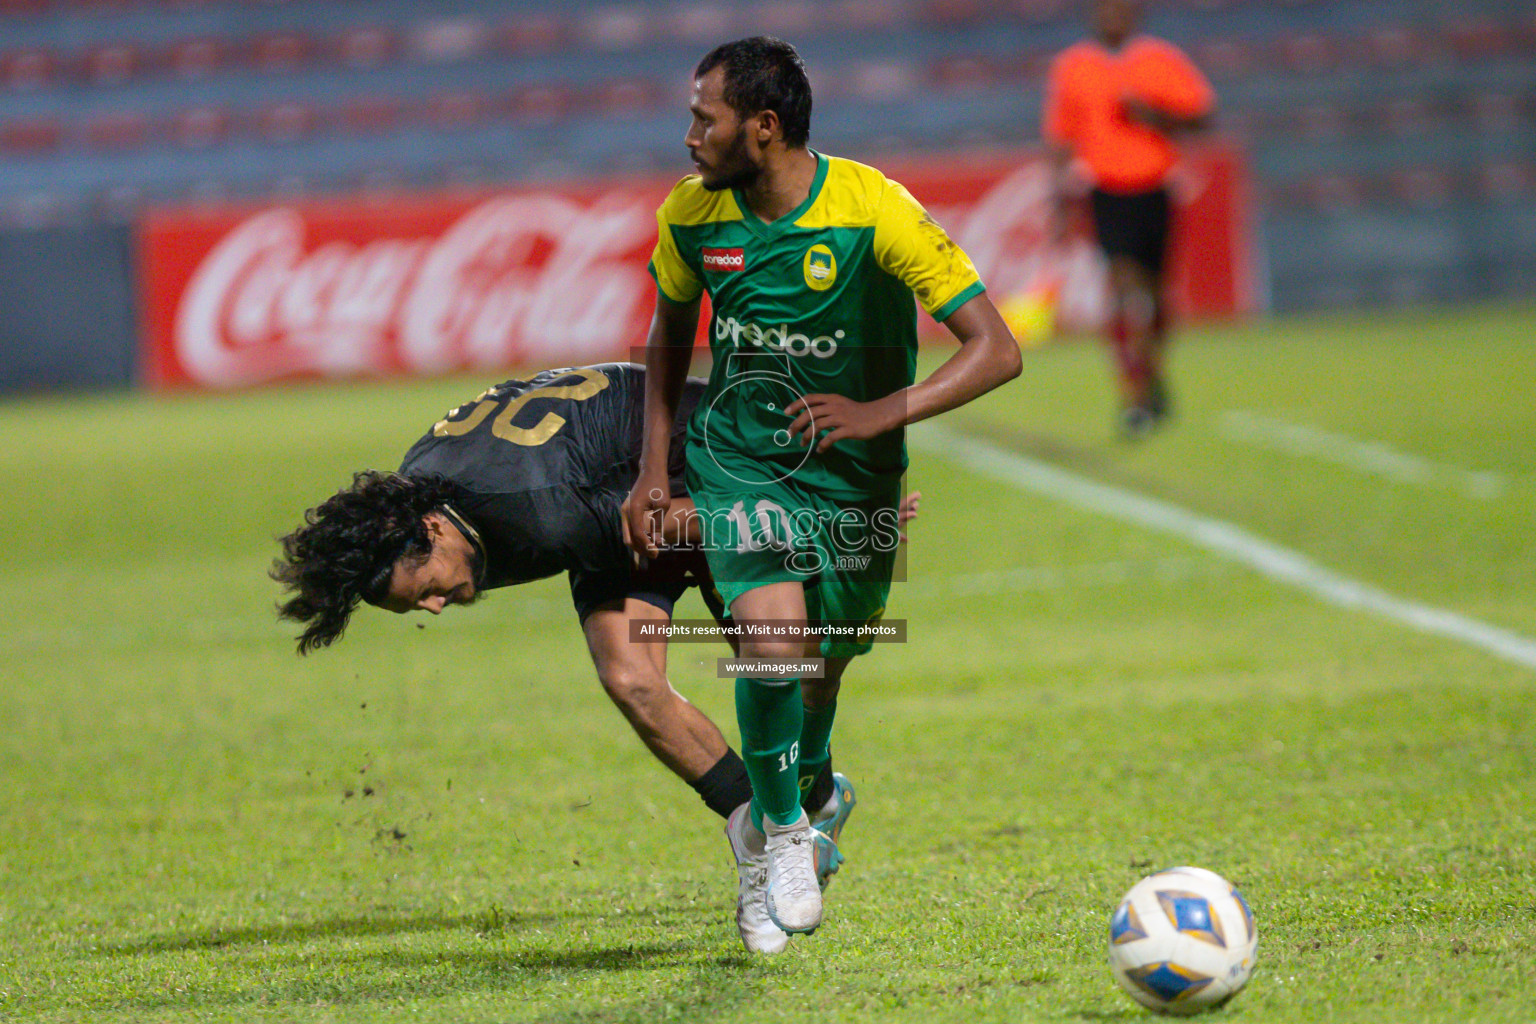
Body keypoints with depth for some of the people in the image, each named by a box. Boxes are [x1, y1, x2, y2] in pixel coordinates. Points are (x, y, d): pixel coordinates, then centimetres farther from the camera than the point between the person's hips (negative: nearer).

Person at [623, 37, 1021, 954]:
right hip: (740, 458, 1)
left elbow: (997, 350, -23)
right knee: (774, 642, -22)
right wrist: (654, 467, 5)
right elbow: (670, 334, 13)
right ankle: (782, 834, 0)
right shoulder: (691, 215, -8)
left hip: (853, 472, -1)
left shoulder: (874, 211, -21)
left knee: (825, 666, 10)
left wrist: (882, 413, -34)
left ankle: (772, 821, 41)